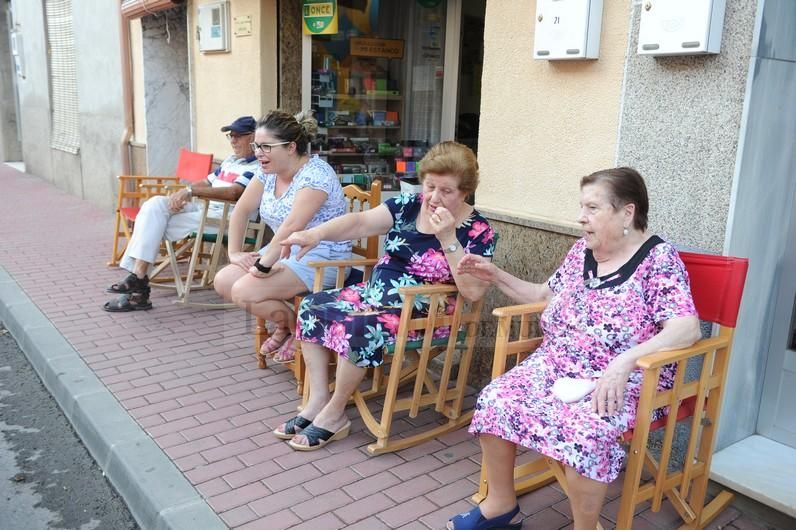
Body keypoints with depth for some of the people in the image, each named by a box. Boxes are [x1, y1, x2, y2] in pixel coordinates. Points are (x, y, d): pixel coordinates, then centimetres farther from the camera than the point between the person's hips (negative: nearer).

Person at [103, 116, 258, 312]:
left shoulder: (257, 167, -7)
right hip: (203, 210, 9)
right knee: (156, 204, -12)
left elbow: (234, 192, -22)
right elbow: (207, 183, 23)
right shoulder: (230, 160, 24)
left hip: (222, 218, -9)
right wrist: (182, 194, 1)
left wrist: (191, 191, -24)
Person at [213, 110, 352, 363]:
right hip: (284, 252, 9)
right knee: (223, 281, -2)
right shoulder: (268, 171, 5)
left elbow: (291, 226, -30)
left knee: (244, 292, -22)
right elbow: (241, 210, 11)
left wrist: (263, 264, -28)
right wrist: (234, 252, 3)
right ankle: (284, 325, 12)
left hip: (320, 259, -9)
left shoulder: (315, 174, -21)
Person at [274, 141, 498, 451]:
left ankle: (333, 414, -8)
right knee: (312, 306, -7)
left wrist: (447, 237, -26)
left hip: (423, 314, -7)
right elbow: (360, 223, -5)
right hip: (377, 292, 7)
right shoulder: (409, 205, 2)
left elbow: (473, 291, -21)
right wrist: (317, 233, -22)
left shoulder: (478, 231, -11)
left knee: (358, 327, -31)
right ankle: (318, 402, -2)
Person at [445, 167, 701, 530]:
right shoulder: (583, 249, 10)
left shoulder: (659, 259, -9)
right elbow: (546, 295, 23)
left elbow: (687, 328, -21)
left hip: (623, 381, -6)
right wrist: (496, 276, 14)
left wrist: (625, 361, -34)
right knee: (495, 401, -16)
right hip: (557, 365, 6)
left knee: (582, 430, -35)